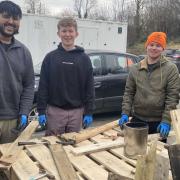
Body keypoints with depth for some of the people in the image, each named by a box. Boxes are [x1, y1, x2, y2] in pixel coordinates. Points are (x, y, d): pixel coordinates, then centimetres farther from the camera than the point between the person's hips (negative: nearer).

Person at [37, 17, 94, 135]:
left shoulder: (84, 58, 1)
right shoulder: (50, 57, 0)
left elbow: (89, 88, 2)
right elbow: (43, 86, 0)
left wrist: (89, 112, -1)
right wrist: (41, 111, -4)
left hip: (76, 111, 1)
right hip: (55, 111, -1)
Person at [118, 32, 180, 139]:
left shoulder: (171, 68, -5)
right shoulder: (136, 69, 5)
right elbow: (129, 92, 7)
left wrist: (166, 121, -16)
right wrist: (125, 113, -4)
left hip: (159, 122, -2)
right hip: (138, 119, 3)